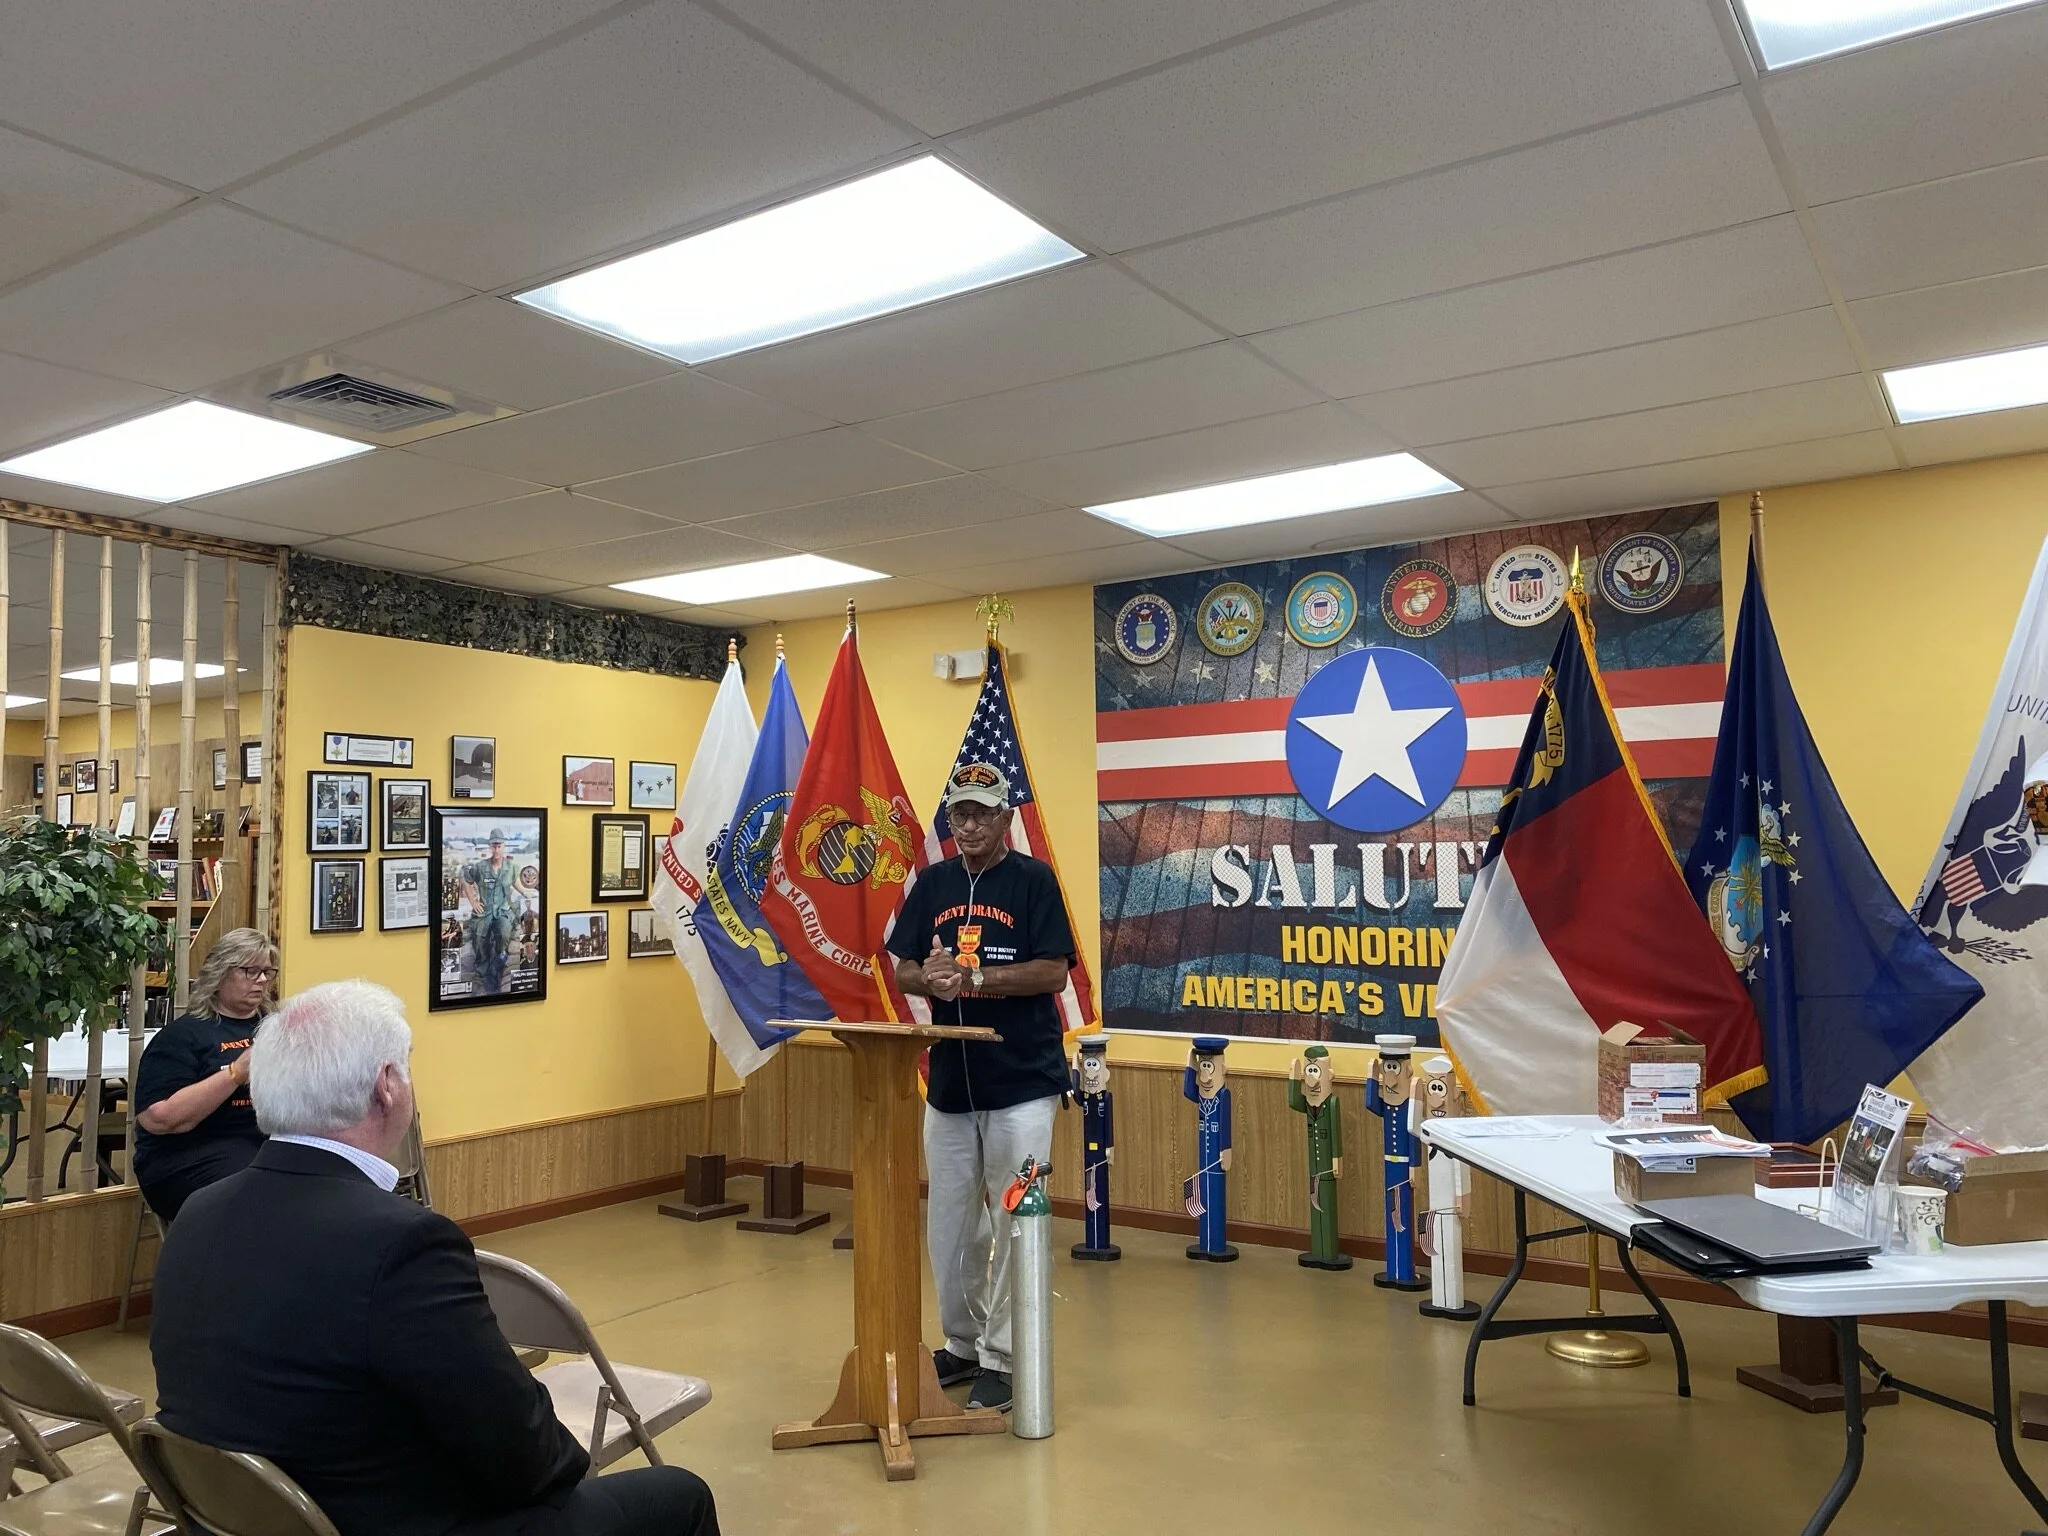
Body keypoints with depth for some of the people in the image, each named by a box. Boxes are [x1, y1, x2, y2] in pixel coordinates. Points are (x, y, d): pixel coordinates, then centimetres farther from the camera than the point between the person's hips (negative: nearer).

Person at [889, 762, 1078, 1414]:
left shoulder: (1033, 879, -5)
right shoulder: (932, 884, 9)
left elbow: (1053, 971, -12)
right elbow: (903, 970, 8)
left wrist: (972, 977, -20)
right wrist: (931, 979, -14)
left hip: (1022, 1084, -5)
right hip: (949, 1083, 5)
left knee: (1014, 1225, 1)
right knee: (949, 1225, 14)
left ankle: (1004, 1360, 13)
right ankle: (961, 1345, 30)